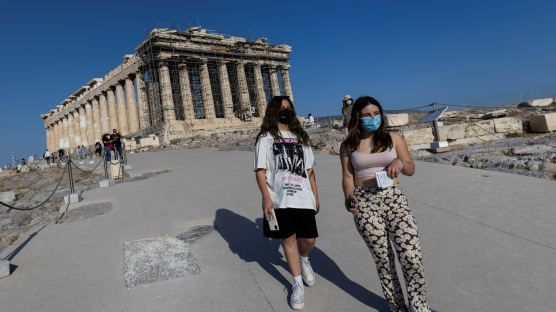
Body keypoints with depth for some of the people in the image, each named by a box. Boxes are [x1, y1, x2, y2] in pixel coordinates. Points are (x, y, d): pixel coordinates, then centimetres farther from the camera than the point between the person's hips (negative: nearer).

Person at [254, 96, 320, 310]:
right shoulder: (266, 138, 3)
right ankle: (298, 284, 22)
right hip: (279, 199, -3)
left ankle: (304, 260, 39)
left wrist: (315, 196, 13)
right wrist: (266, 198, -13)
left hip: (304, 198, 3)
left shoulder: (300, 137, 17)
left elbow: (309, 170, 17)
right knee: (288, 239, 4)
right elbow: (260, 171, -3)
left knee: (309, 239, 2)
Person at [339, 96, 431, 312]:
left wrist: (400, 162, -12)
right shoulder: (348, 145, 5)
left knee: (412, 258, -8)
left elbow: (411, 170, 10)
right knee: (383, 260, 5)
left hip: (394, 199, 1)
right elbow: (348, 176, 5)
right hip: (364, 205, -1)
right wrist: (348, 195, -15)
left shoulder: (393, 138, 8)